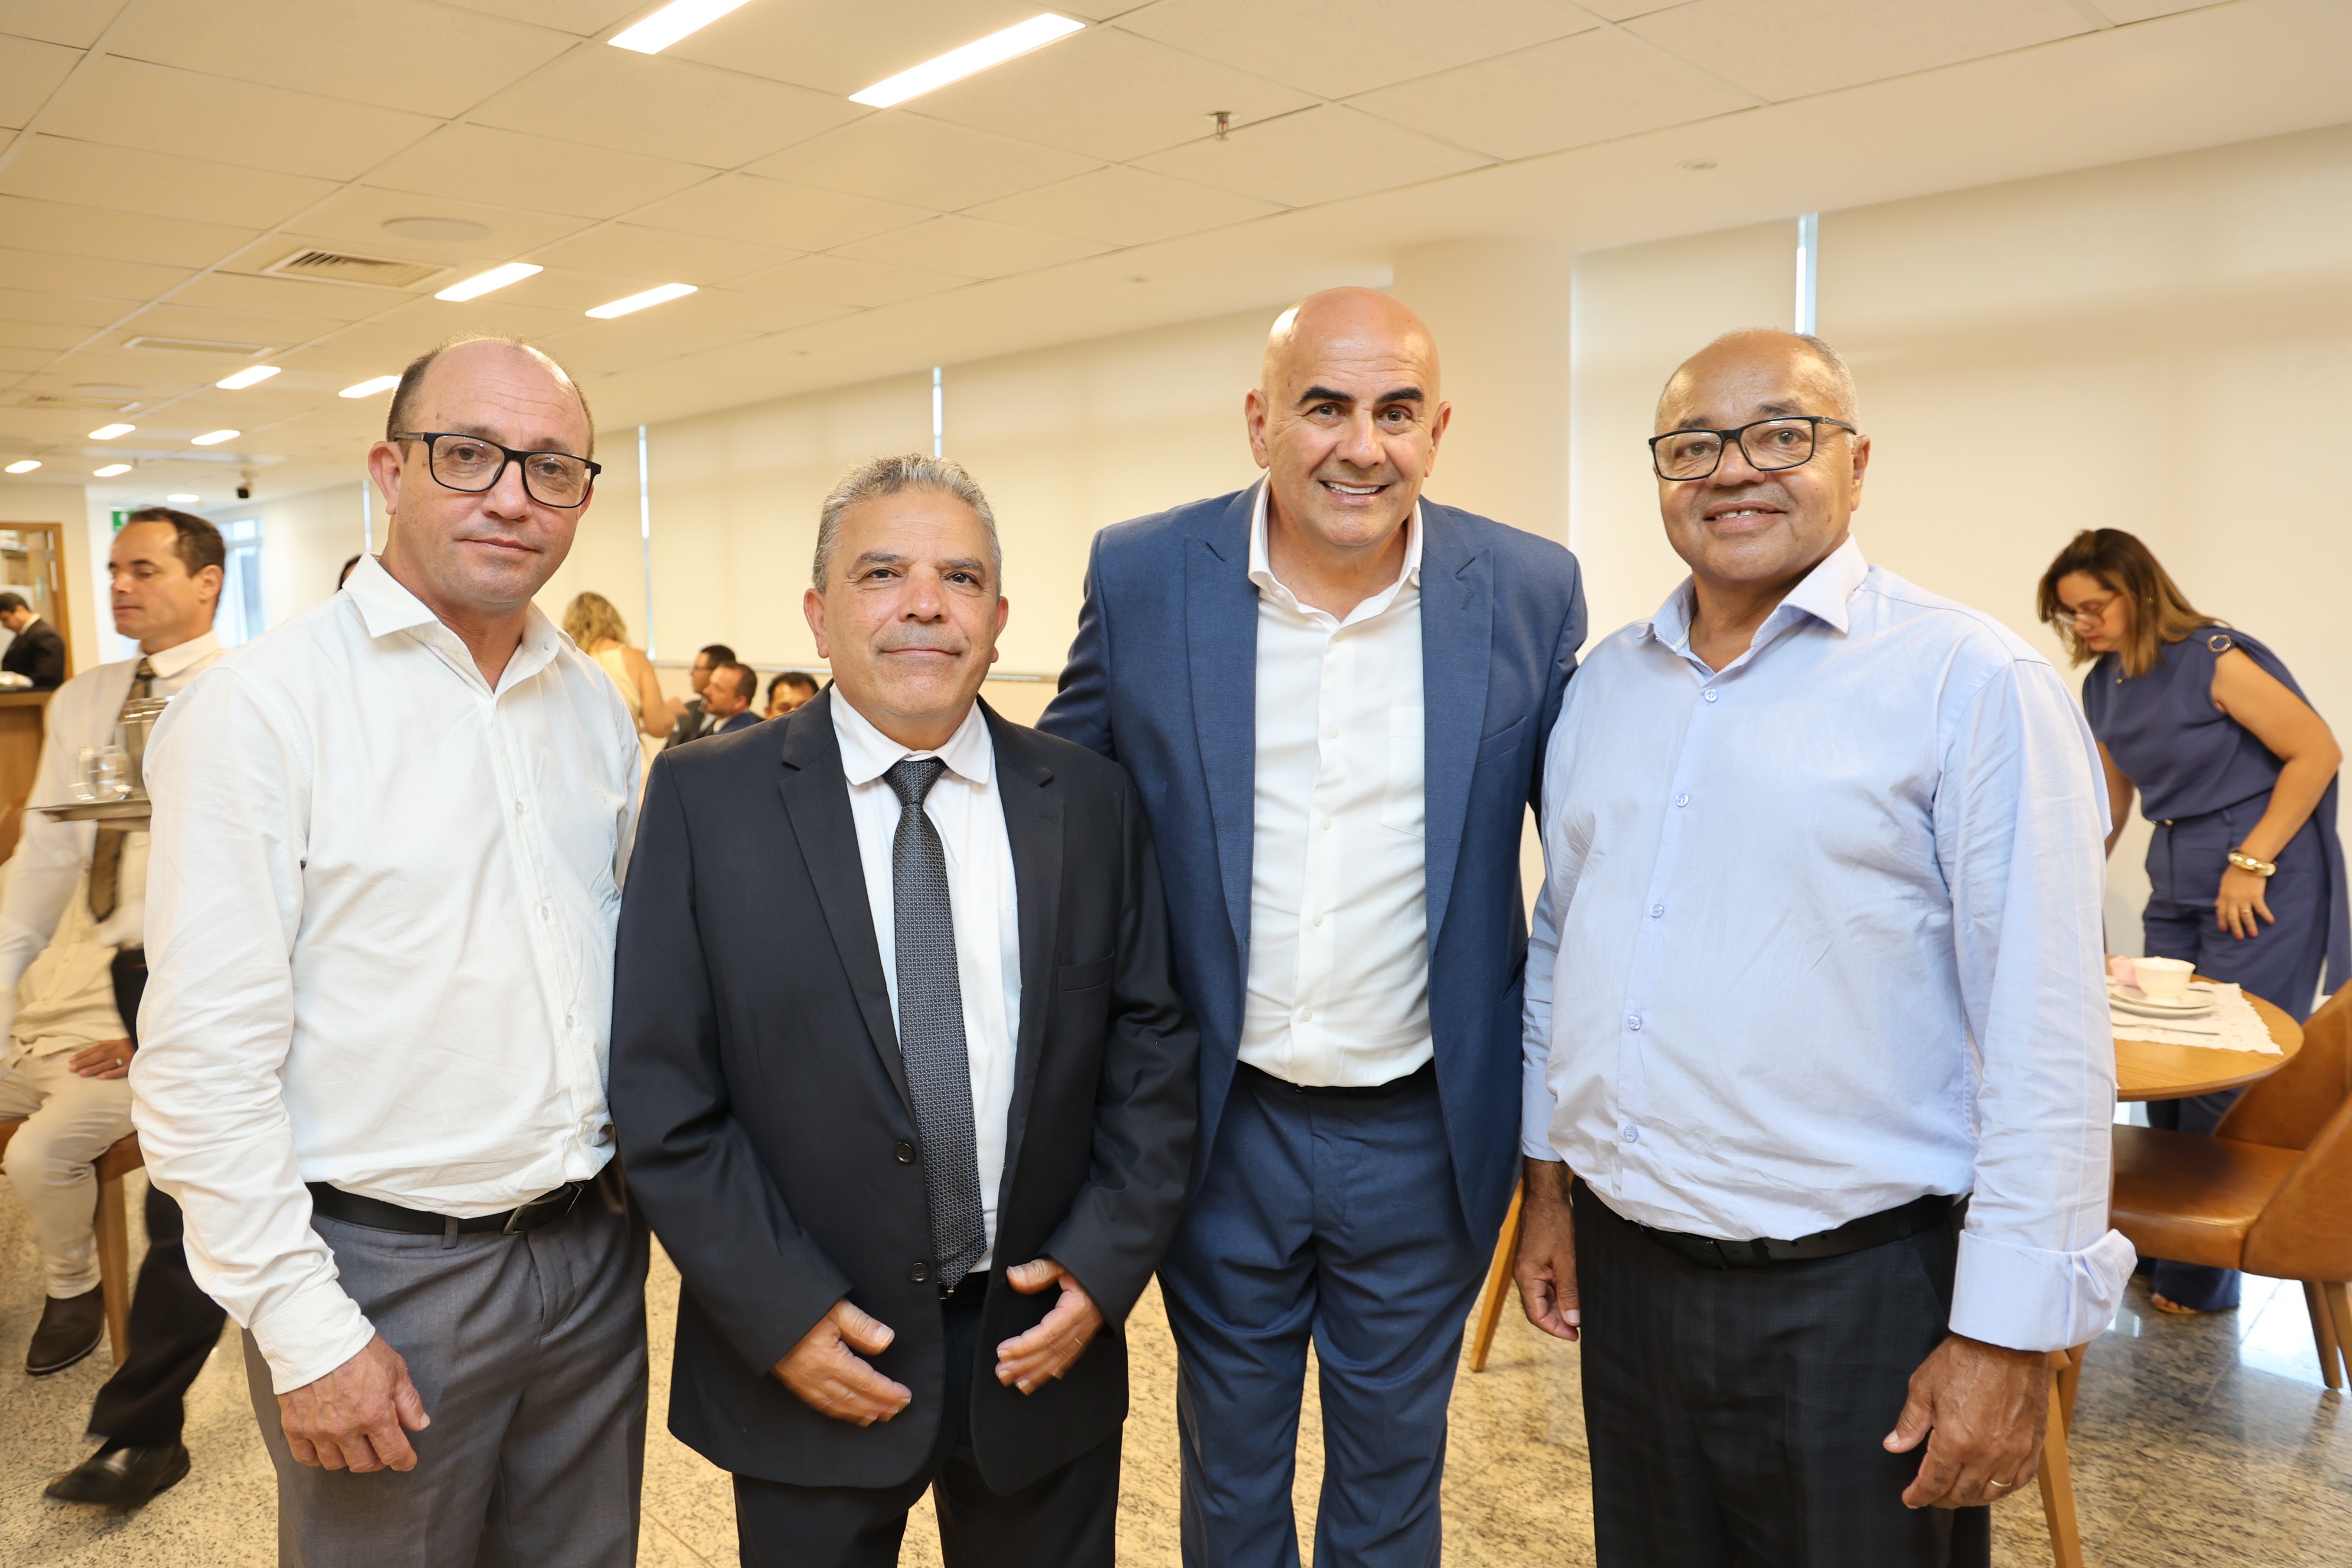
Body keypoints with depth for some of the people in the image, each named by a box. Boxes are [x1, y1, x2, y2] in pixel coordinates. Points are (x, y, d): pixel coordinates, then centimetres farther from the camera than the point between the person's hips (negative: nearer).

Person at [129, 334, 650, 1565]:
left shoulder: (594, 702, 6)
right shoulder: (259, 706, -13)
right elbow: (203, 1060, -14)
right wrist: (306, 1329, -14)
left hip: (594, 1251, 6)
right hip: (385, 1270, -5)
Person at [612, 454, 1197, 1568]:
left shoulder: (1090, 800, -2)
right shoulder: (705, 797, -7)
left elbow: (1152, 1046, 2)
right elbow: (660, 1088, -8)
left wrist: (1105, 1263, -7)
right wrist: (778, 1311, -11)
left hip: (1045, 1346, 2)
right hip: (806, 1358, -1)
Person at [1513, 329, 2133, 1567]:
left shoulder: (1973, 683, -11)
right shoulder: (1603, 683, 7)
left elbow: (2044, 1037, -13)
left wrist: (2007, 1335, -13)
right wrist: (1550, 1180, 13)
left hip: (1854, 1292, -5)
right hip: (1623, 1266, 5)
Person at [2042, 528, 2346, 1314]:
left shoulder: (2212, 658, -15)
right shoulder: (2103, 688, 7)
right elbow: (2112, 802, 17)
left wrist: (2251, 863, -16)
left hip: (2263, 880, -7)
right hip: (2176, 880, 7)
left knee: (2228, 1072, -3)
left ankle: (2203, 1277, 10)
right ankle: (2158, 1245, 22)